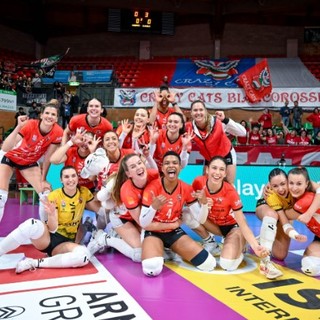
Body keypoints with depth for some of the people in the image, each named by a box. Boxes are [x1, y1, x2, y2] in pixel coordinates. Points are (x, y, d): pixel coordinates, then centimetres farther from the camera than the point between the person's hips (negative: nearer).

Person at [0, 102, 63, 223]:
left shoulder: (58, 132, -25)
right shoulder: (30, 125, -33)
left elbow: (48, 158, -12)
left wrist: (43, 179, -7)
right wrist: (18, 127, -52)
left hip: (29, 162, 3)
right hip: (10, 158, -3)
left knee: (46, 195, -7)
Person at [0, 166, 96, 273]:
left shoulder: (84, 192, -2)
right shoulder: (54, 196, -11)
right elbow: (53, 229, -19)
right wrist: (51, 214, -36)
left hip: (66, 242, 2)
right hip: (48, 236, -2)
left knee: (84, 255, -35)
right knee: (32, 224, -38)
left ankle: (34, 263, -26)